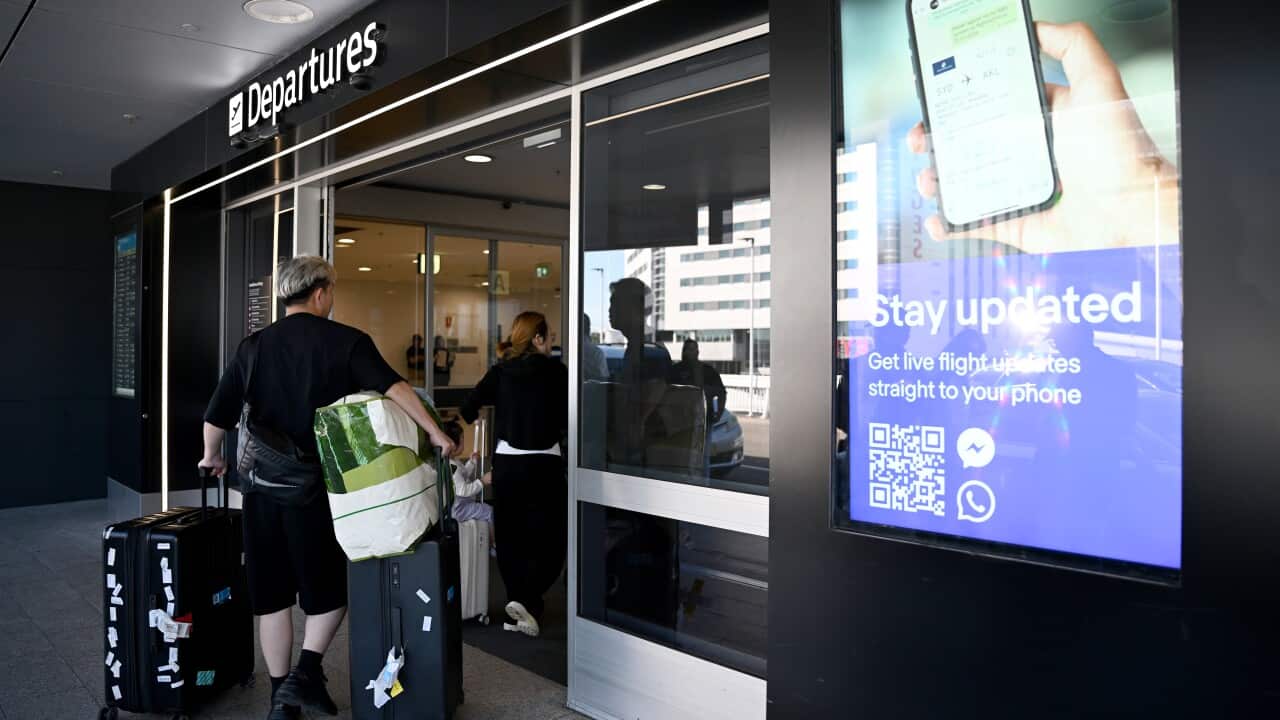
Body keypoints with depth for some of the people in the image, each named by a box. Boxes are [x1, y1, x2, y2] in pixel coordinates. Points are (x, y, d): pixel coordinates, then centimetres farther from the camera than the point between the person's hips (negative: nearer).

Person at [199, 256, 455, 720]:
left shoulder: (254, 346, 6)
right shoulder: (345, 341, -5)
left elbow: (216, 417, 7)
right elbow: (393, 388, -18)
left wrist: (212, 457, 24)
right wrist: (435, 434, -15)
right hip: (321, 483, -3)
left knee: (272, 592, 12)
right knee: (330, 585, 15)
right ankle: (306, 671, 0)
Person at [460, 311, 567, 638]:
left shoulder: (499, 371, 3)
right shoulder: (554, 371, -6)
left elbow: (468, 410, -2)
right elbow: (567, 421, -7)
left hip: (505, 464, 4)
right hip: (543, 465, -4)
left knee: (511, 539, 14)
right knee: (549, 541, 4)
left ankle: (518, 609, 19)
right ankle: (526, 602, -13)